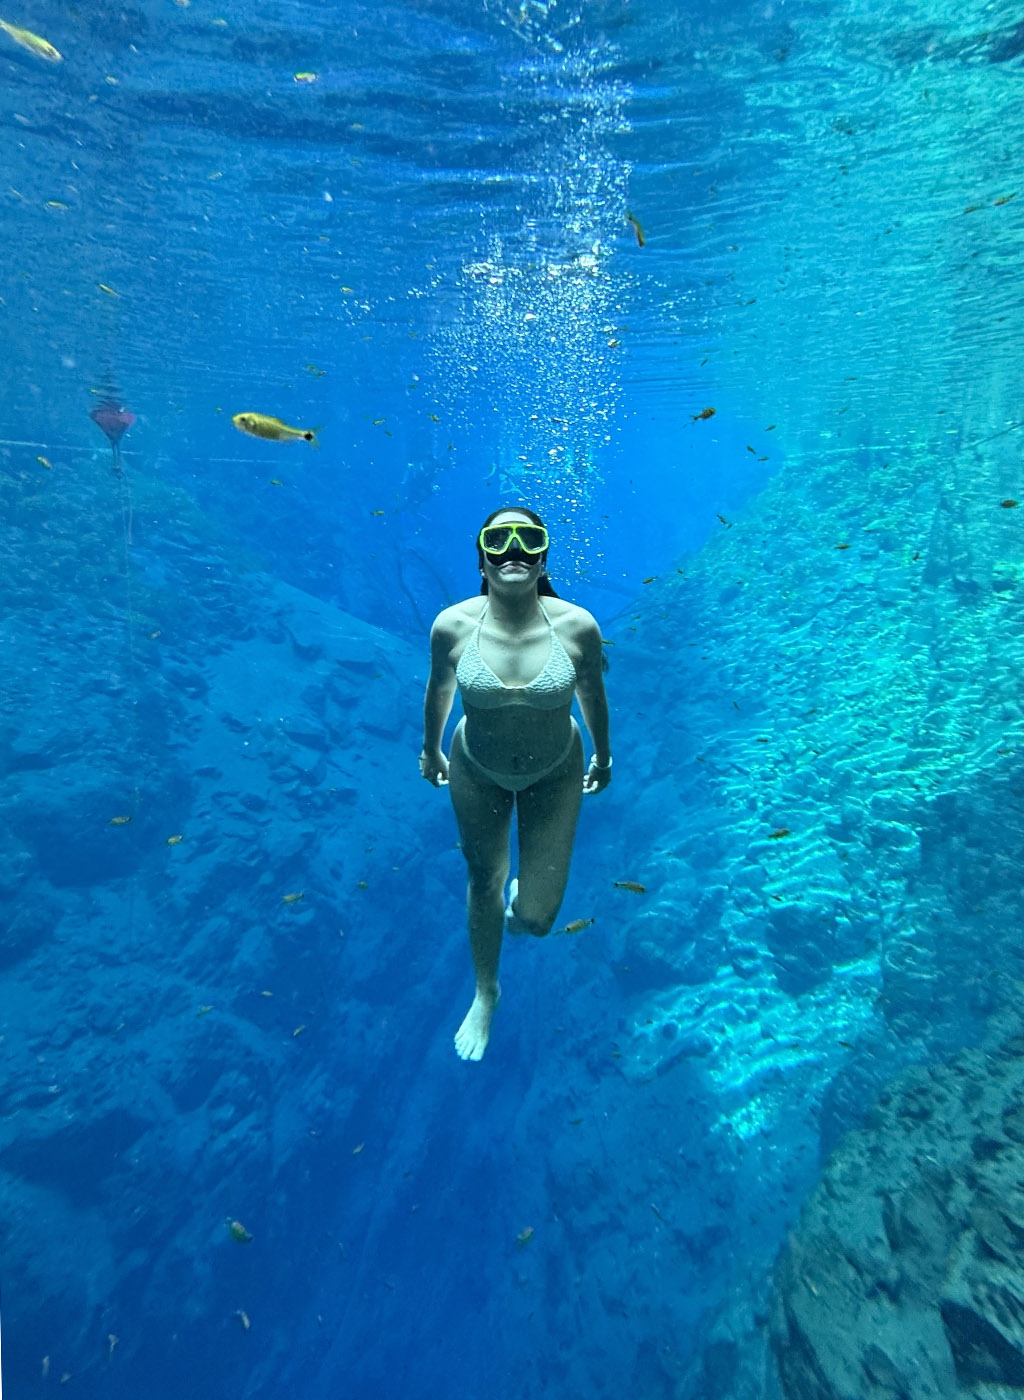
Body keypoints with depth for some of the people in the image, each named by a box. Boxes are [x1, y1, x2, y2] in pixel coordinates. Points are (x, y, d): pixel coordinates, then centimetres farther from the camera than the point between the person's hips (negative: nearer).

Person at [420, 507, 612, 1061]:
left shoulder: (578, 625, -24)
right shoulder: (451, 626, -23)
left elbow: (592, 694, -6)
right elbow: (439, 690, -3)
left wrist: (603, 756, 8)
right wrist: (430, 750, 11)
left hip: (555, 774, 0)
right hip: (477, 772, 1)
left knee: (536, 919, 3)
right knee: (484, 882, 21)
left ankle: (523, 894, 45)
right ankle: (485, 992, 50)